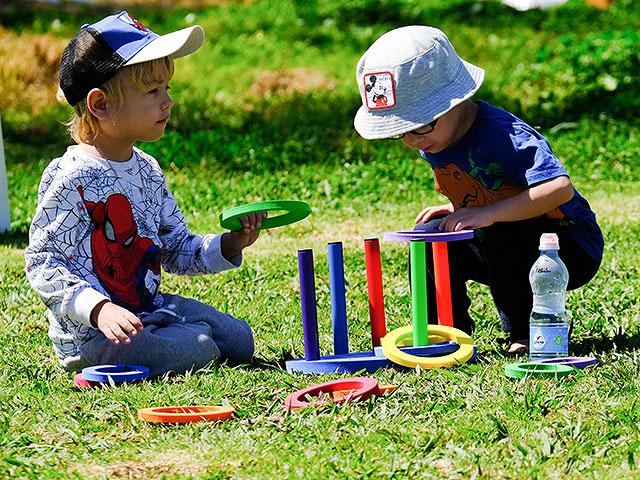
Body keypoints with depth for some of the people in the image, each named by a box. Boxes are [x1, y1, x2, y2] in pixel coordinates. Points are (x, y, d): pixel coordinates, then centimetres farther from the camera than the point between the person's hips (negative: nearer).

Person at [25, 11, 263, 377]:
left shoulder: (147, 170, 8)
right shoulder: (72, 179, -19)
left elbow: (177, 250, 16)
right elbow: (42, 264, -19)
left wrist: (230, 245, -2)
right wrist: (99, 309, -31)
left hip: (149, 306, 9)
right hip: (88, 333, -9)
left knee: (239, 340, 9)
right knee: (195, 350, -25)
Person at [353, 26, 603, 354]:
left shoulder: (503, 135, -29)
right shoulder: (432, 143, -1)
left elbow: (560, 188, -40)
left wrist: (488, 213, -40)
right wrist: (457, 211, -2)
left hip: (573, 253, -8)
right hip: (505, 251, 8)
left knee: (500, 233, -34)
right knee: (429, 234, -4)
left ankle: (527, 333, -15)